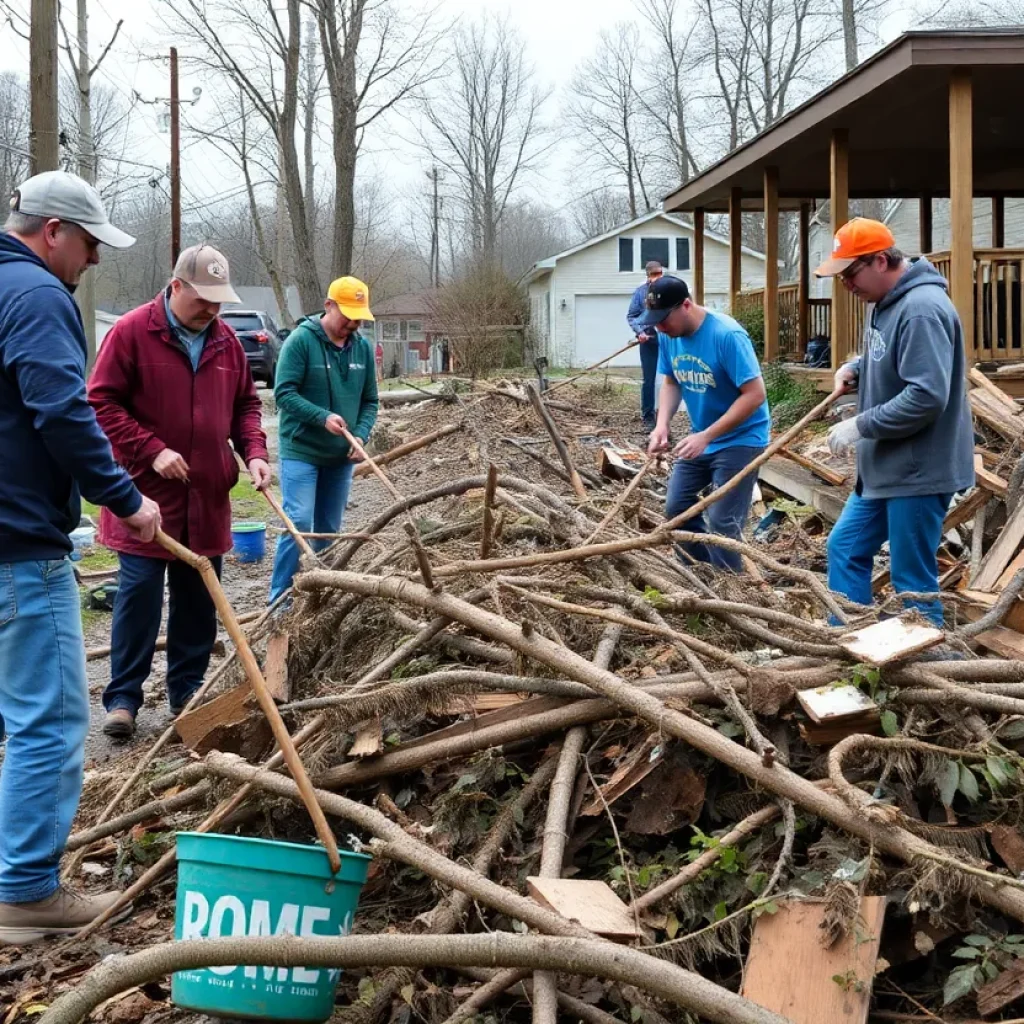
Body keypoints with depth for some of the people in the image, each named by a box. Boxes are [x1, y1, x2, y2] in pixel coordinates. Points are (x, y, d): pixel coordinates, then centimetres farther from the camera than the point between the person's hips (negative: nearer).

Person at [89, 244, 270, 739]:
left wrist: (254, 452, -1)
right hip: (146, 494, -5)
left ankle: (186, 693, 21)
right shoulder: (131, 332, -9)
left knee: (198, 598, 10)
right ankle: (123, 697, 7)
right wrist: (152, 451, -18)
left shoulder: (225, 340, 7)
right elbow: (102, 403, -10)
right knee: (139, 594, -3)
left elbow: (246, 403, 16)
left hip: (208, 497, 5)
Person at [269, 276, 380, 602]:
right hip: (301, 452, -6)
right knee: (298, 523, -12)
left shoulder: (363, 347, 4)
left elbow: (370, 401, 9)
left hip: (341, 456, 6)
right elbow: (284, 393, -16)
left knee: (329, 530, 12)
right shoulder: (301, 340, -12)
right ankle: (280, 600, -6)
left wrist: (361, 435, -9)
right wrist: (323, 417, -28)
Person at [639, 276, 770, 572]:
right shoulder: (668, 336, -7)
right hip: (701, 436, 8)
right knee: (676, 508, 13)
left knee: (722, 523, -9)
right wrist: (662, 425, -13)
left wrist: (706, 436, -30)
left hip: (740, 438, -8)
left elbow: (754, 394, -28)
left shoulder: (727, 335, -28)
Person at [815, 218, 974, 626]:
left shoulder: (921, 310, -23)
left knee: (913, 581, -2)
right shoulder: (889, 302, 9)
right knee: (846, 548, 17)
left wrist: (860, 426, -22)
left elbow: (927, 396, -29)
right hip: (885, 468, 11)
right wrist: (856, 367, 6)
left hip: (918, 472, -11)